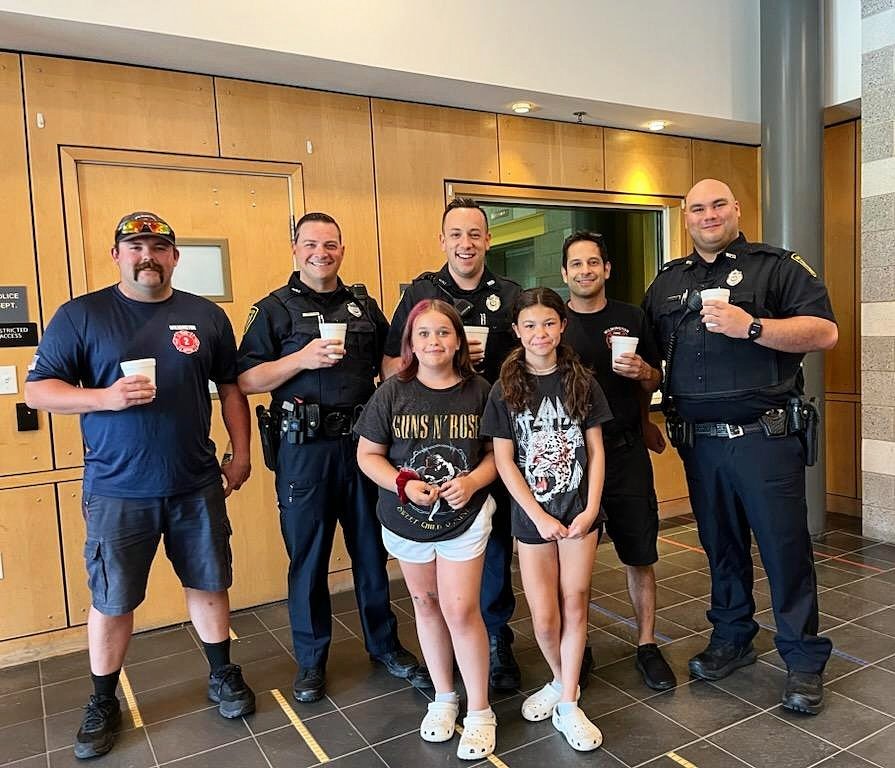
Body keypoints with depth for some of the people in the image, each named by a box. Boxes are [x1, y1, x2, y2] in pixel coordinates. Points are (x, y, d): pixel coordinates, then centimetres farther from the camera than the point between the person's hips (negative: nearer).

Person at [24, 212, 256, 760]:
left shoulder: (207, 316, 4)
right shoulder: (81, 315, -4)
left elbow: (231, 387, 10)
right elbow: (38, 389, -4)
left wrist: (242, 452, 6)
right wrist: (107, 396, -21)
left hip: (197, 486, 2)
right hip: (117, 490, -2)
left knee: (209, 585, 14)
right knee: (112, 601, 11)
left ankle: (223, 675, 36)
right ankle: (103, 703, 32)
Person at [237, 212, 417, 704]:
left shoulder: (364, 305, 11)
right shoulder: (274, 309, 1)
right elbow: (245, 381, -6)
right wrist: (303, 358, -18)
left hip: (363, 441, 3)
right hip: (304, 447, -3)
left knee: (372, 548, 13)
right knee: (307, 556, 8)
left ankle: (384, 643, 32)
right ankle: (311, 659, 25)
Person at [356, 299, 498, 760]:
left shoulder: (479, 392, -9)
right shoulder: (391, 394, -8)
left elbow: (497, 453, -1)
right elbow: (368, 455, -3)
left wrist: (472, 482, -19)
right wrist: (402, 483, -18)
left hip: (465, 518, -2)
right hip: (407, 519, 2)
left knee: (461, 610, -4)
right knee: (426, 605, 16)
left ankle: (479, 710, 17)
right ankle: (443, 697, 36)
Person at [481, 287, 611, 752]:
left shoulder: (581, 382, 0)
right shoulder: (505, 390, -4)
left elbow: (595, 450, 1)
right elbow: (503, 461, -6)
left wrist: (591, 508, -8)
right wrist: (540, 516, -10)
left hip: (579, 509, 1)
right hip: (532, 514, 0)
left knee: (574, 603, 3)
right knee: (544, 615, 4)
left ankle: (567, 706, 17)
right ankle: (562, 682, 32)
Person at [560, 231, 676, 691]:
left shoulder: (631, 318, 6)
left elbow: (655, 382, 13)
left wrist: (642, 372, -9)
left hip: (626, 450, 1)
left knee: (639, 556, 7)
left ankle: (647, 646, 23)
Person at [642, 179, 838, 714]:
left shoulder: (778, 266, 0)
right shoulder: (667, 282, 14)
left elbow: (825, 332, -10)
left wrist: (751, 327, -22)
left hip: (765, 436, -4)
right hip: (699, 442, 4)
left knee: (785, 547, 2)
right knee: (721, 545, 15)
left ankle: (804, 660, 18)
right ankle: (731, 639, 31)